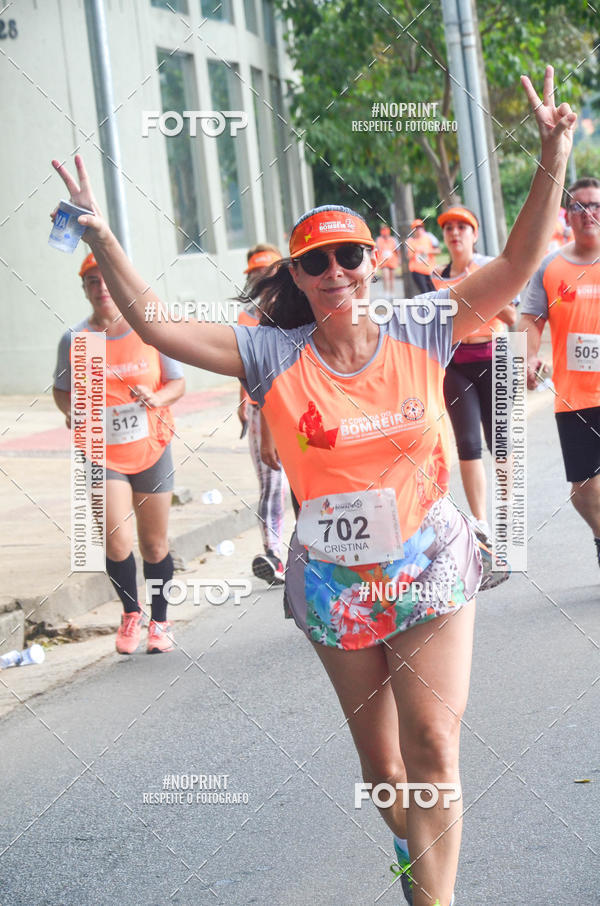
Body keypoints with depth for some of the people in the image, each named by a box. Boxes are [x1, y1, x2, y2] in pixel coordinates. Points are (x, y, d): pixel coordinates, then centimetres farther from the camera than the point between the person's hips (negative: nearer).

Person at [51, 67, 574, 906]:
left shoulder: (420, 336, -5)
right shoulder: (274, 356, -6)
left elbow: (517, 265, -7)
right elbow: (155, 323, -10)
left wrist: (553, 157, -15)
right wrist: (101, 235, -18)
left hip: (430, 565, -1)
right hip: (332, 580, 1)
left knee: (432, 744, -13)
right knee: (379, 758, 13)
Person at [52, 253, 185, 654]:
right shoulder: (74, 339, -2)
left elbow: (177, 383, 3)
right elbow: (62, 391, 11)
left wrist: (157, 399, -18)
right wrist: (73, 410, -11)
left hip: (152, 450, 1)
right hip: (103, 455, 0)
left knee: (155, 545, 9)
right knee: (118, 541, -14)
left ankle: (159, 620, 30)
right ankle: (131, 612, 13)